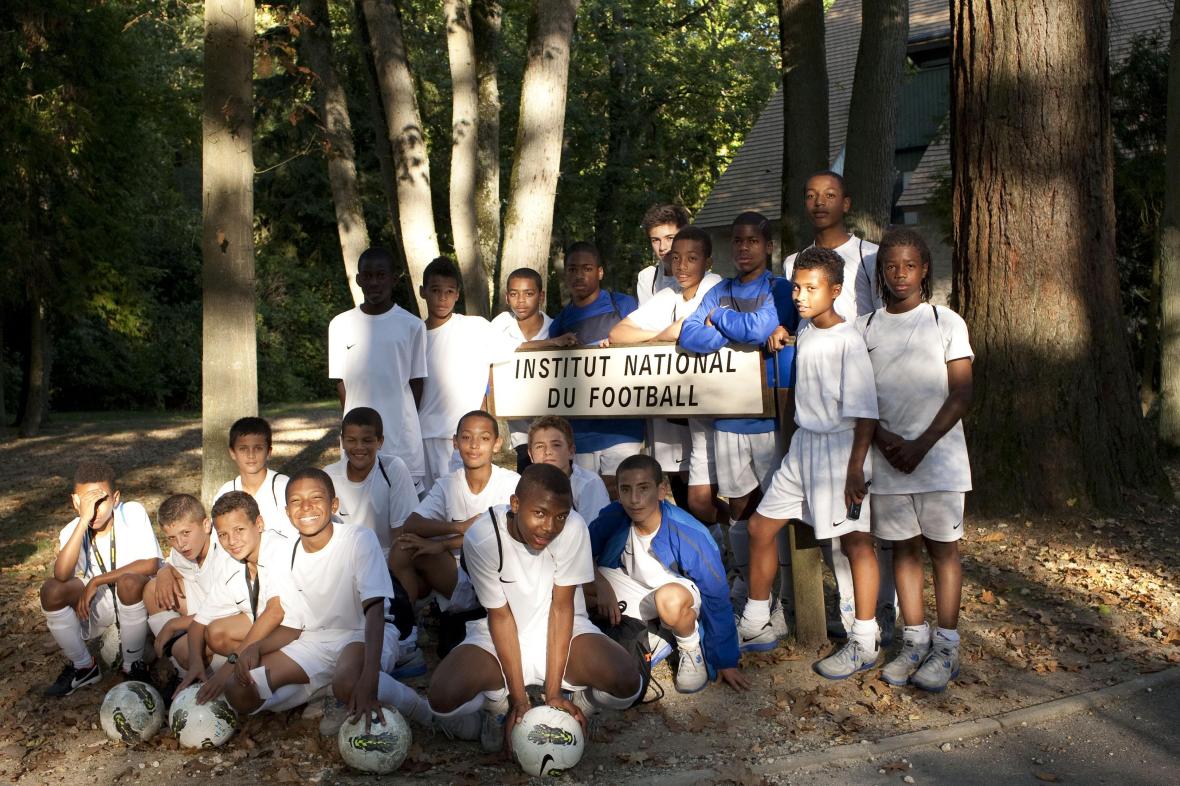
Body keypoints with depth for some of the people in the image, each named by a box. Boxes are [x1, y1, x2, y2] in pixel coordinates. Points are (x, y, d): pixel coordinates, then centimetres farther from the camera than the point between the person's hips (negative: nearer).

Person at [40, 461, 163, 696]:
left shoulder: (133, 513, -17)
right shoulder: (72, 531, -9)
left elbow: (151, 564, -24)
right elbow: (62, 575, -29)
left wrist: (97, 581, -23)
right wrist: (83, 520, -35)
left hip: (137, 597, -3)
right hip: (97, 603, 3)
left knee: (129, 582, -36)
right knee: (51, 590, -22)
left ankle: (133, 666, -14)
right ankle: (83, 666, -1)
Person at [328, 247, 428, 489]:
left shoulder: (412, 325, 0)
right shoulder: (341, 325, 5)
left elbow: (416, 381, 5)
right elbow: (340, 381, 9)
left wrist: (406, 421, 3)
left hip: (402, 439, -1)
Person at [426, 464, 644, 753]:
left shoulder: (573, 529, -22)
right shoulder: (481, 539, -23)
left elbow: (561, 607, -16)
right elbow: (501, 616, -16)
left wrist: (553, 694, -17)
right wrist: (519, 700, -17)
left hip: (563, 631, 0)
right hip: (499, 637, 0)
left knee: (628, 684, -28)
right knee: (443, 699, -27)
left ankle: (580, 704, 8)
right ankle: (498, 703, 9)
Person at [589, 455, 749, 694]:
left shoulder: (691, 535, -31)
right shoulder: (613, 517, -22)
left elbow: (717, 599, -22)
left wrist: (726, 663, -16)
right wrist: (600, 584, -25)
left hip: (680, 595, -4)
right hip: (632, 589, 5)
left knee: (670, 599, -42)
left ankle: (691, 649, -7)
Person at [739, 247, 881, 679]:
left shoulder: (848, 340, -16)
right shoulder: (804, 331, 7)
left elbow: (864, 411, -18)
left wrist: (856, 467, -20)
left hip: (839, 446, -9)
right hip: (804, 444, 9)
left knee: (855, 541, 1)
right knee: (760, 526, 11)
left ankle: (863, 644, 11)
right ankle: (755, 626, 23)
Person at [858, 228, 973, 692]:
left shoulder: (946, 322, -1)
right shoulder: (865, 328, 7)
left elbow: (961, 394, -5)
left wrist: (920, 445, -13)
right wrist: (883, 438, -10)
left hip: (938, 457, -3)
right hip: (886, 459, 3)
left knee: (942, 547, 2)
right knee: (903, 547, 9)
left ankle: (946, 647, 10)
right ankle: (914, 641, 19)